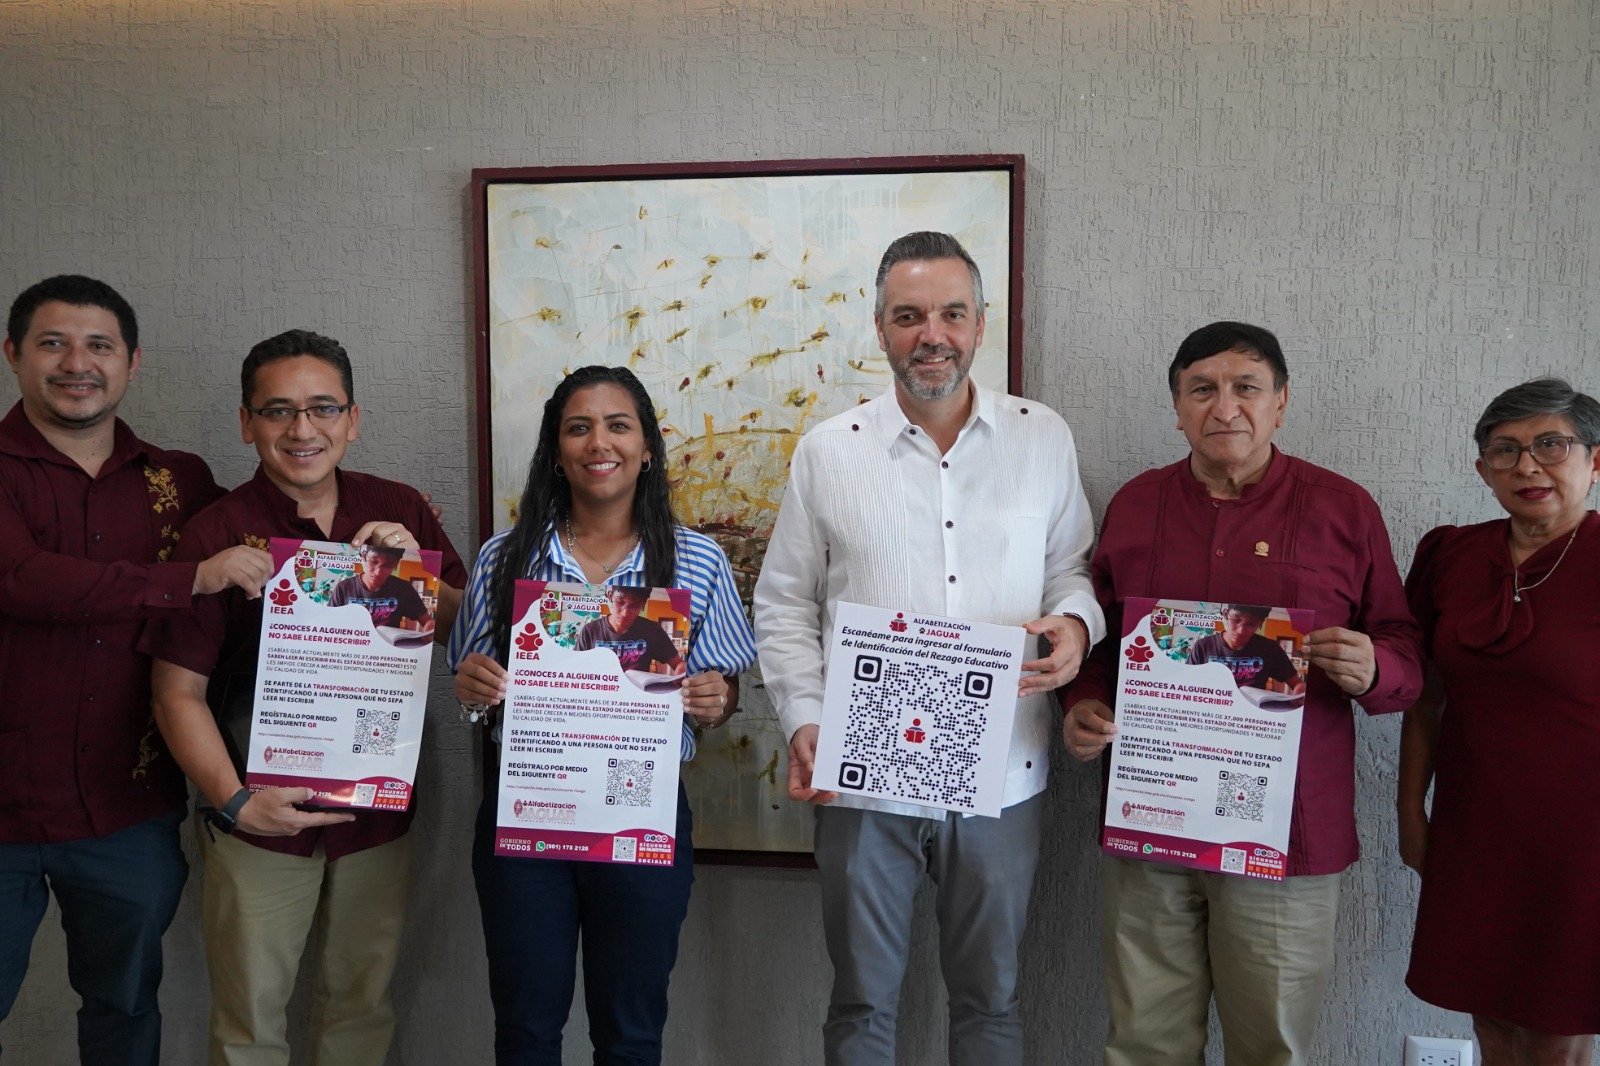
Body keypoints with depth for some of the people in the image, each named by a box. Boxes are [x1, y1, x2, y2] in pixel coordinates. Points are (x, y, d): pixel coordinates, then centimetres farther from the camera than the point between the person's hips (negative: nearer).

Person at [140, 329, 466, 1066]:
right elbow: (179, 692, -8)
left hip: (377, 812, 3)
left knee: (363, 1005, 19)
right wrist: (235, 802, -18)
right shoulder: (217, 533, -11)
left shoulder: (400, 513, -2)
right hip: (261, 821, -2)